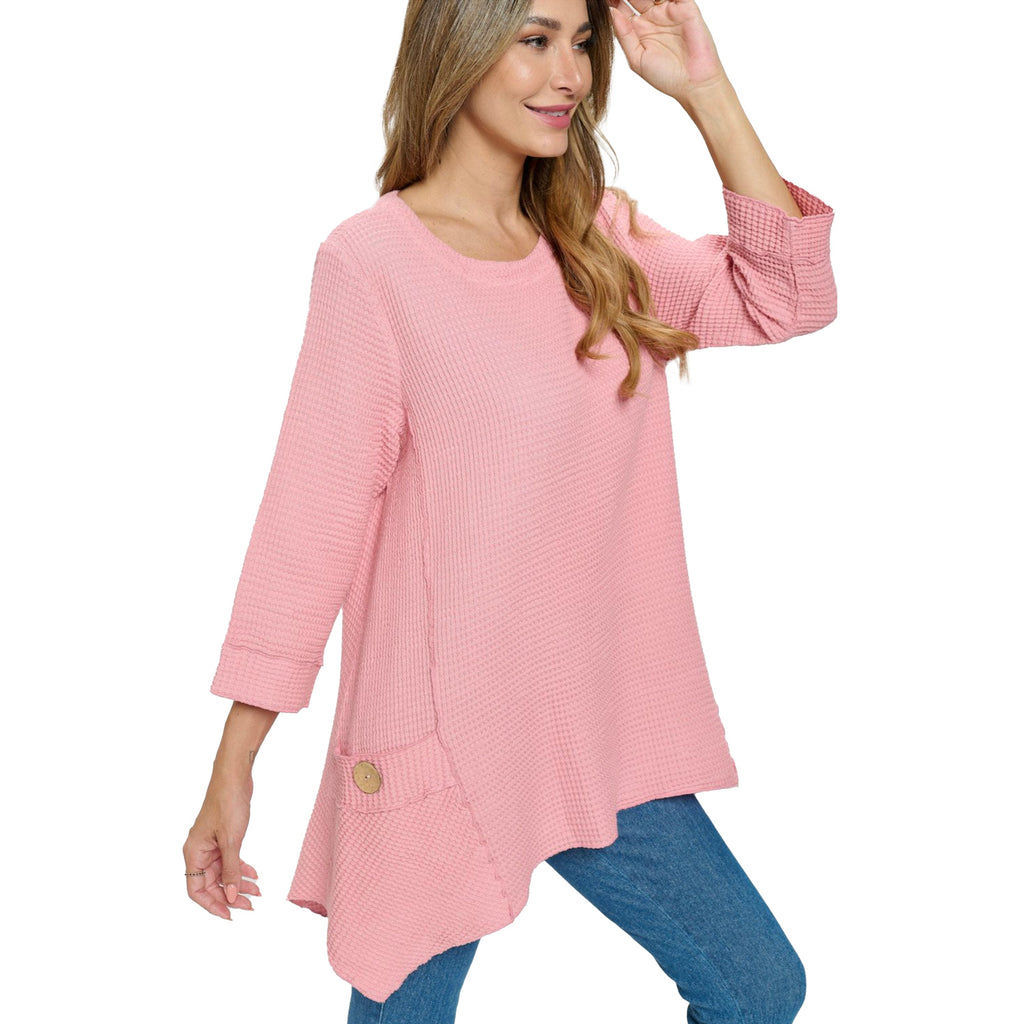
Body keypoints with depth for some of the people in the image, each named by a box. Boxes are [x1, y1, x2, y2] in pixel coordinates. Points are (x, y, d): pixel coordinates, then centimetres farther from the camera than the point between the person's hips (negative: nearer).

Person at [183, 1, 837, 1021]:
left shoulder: (601, 239, 7)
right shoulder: (371, 261, -11)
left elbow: (786, 299, -2)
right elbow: (309, 517, -11)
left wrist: (704, 88, -7)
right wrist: (231, 773, -10)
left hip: (603, 725, 6)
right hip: (440, 736, -5)